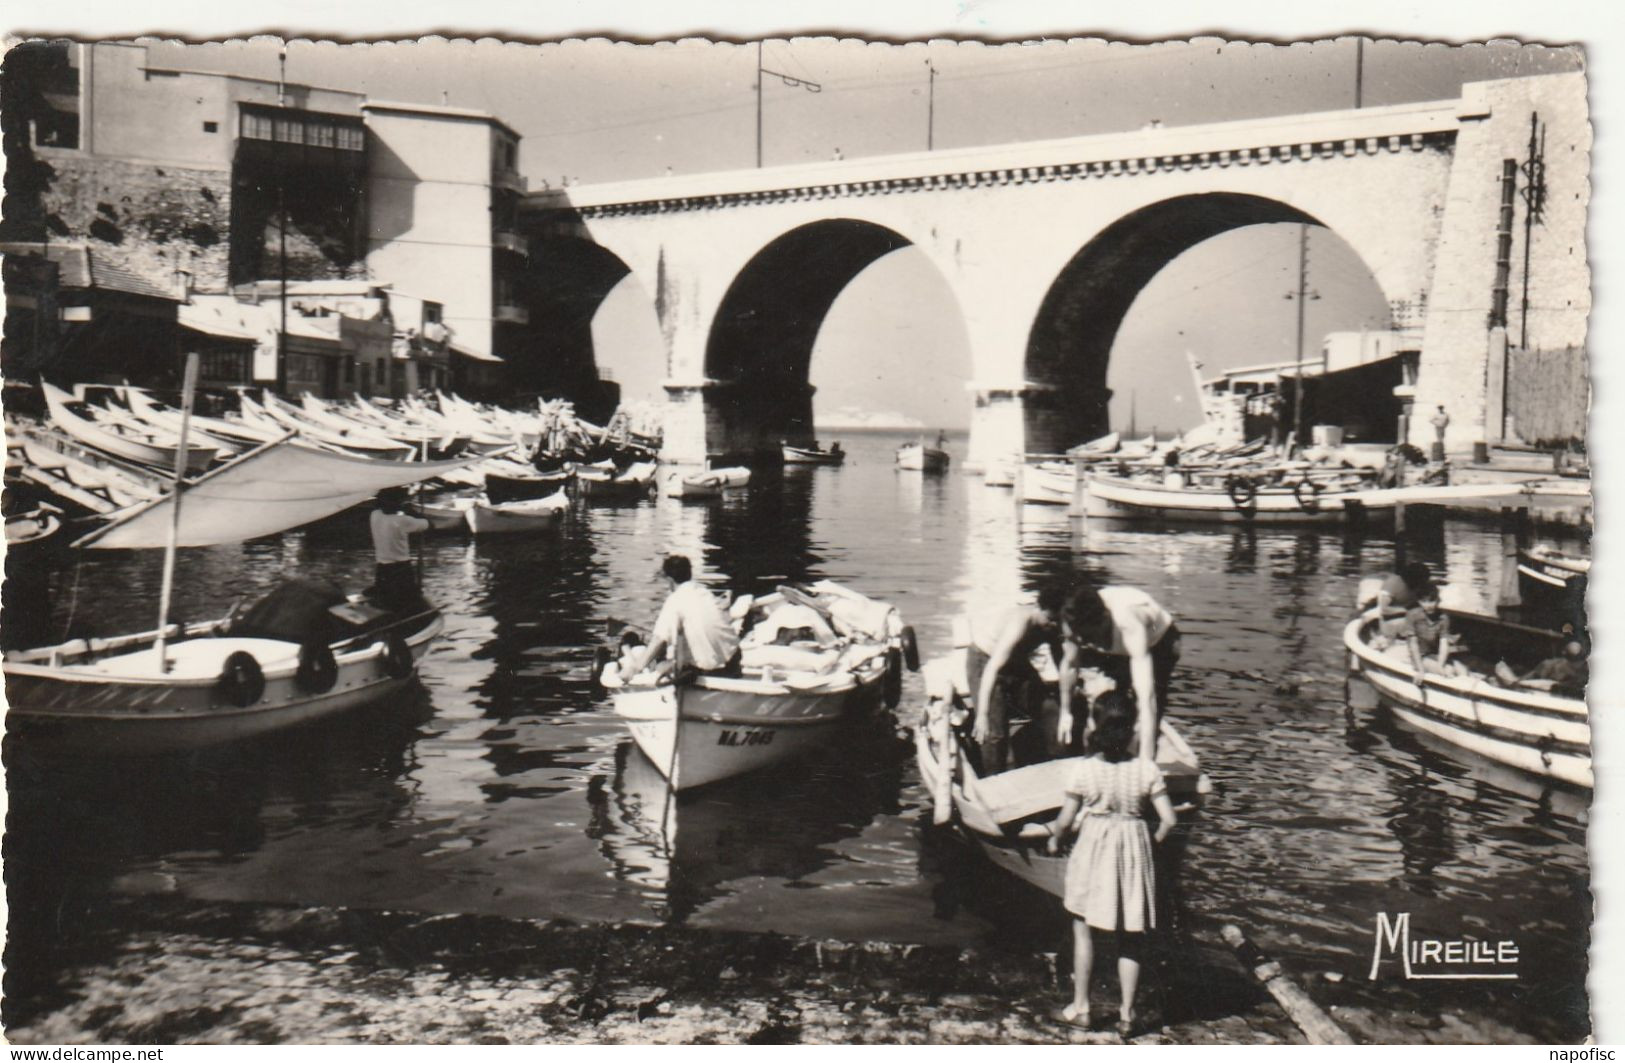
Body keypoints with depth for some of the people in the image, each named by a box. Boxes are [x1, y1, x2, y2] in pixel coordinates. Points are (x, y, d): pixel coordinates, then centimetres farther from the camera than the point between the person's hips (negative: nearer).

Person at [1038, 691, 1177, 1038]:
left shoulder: (1084, 768, -12)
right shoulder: (1146, 769, -7)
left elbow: (1065, 820, -7)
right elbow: (1168, 819, -7)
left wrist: (1054, 835, 13)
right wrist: (1152, 841, 12)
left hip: (1093, 849, -2)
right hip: (1134, 852, 2)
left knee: (1083, 930, 13)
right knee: (1130, 937, 12)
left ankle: (1080, 1008, 19)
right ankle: (1126, 1014, 17)